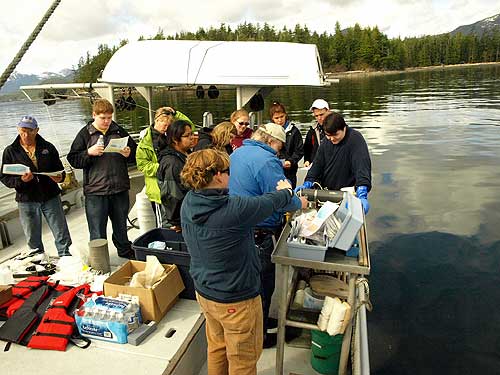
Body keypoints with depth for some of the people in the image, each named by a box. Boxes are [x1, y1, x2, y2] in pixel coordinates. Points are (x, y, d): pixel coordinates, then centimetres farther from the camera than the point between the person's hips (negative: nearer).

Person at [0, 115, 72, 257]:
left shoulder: (48, 147, 5)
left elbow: (59, 169, 10)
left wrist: (60, 177, -13)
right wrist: (20, 180, -19)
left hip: (51, 197, 0)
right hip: (26, 200, 0)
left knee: (62, 236, 5)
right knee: (33, 240, 11)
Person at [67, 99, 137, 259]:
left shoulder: (119, 131, 7)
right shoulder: (85, 134, 0)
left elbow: (135, 154, 13)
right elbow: (73, 159, -2)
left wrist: (128, 154, -9)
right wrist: (89, 152, -18)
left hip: (120, 190, 3)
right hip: (95, 192, -3)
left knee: (121, 229, 20)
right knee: (97, 235, 5)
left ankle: (127, 258, 37)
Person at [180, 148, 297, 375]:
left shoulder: (188, 203, -11)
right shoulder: (233, 210, -32)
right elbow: (270, 202, -15)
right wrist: (286, 190, 8)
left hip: (204, 291, 7)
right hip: (236, 300, -7)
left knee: (217, 347, 29)